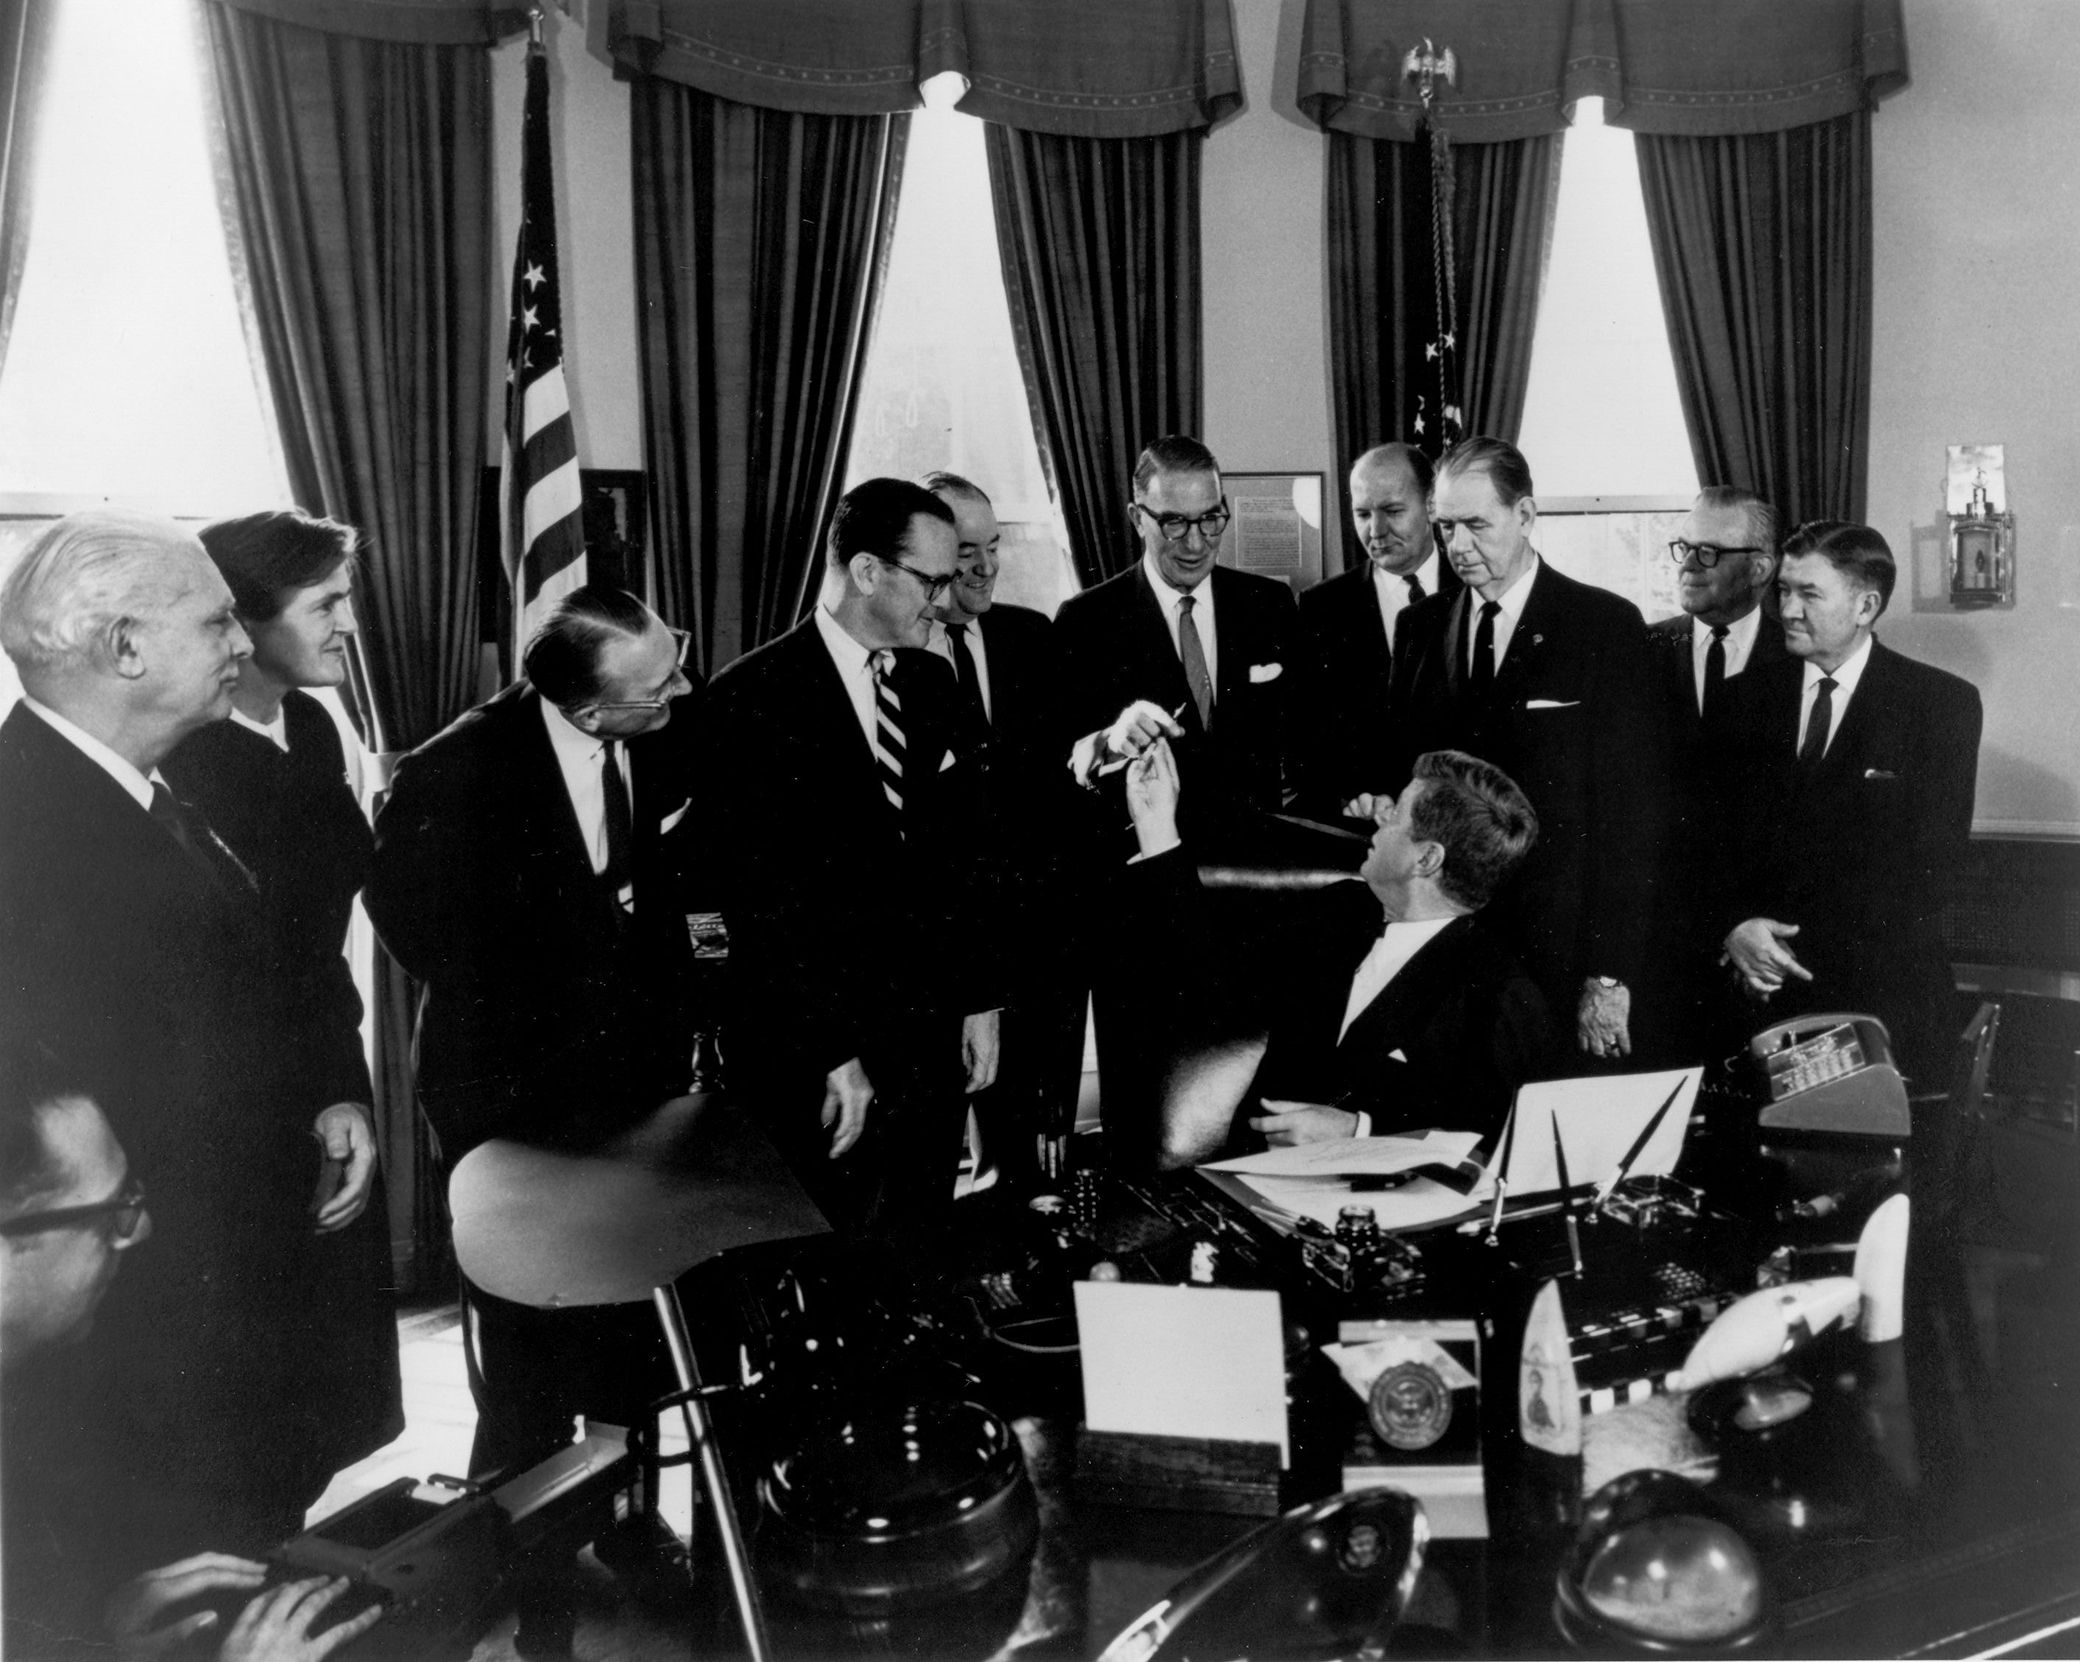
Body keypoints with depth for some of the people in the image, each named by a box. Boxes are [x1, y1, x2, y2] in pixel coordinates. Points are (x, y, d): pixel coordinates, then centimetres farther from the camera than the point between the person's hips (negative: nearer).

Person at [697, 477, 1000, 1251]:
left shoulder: (932, 682, 9)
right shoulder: (755, 697, -11)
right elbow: (763, 898, -14)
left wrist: (978, 1000, 8)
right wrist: (833, 1054, -14)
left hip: (932, 1041, 6)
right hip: (815, 1058, -5)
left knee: (916, 1261, 12)